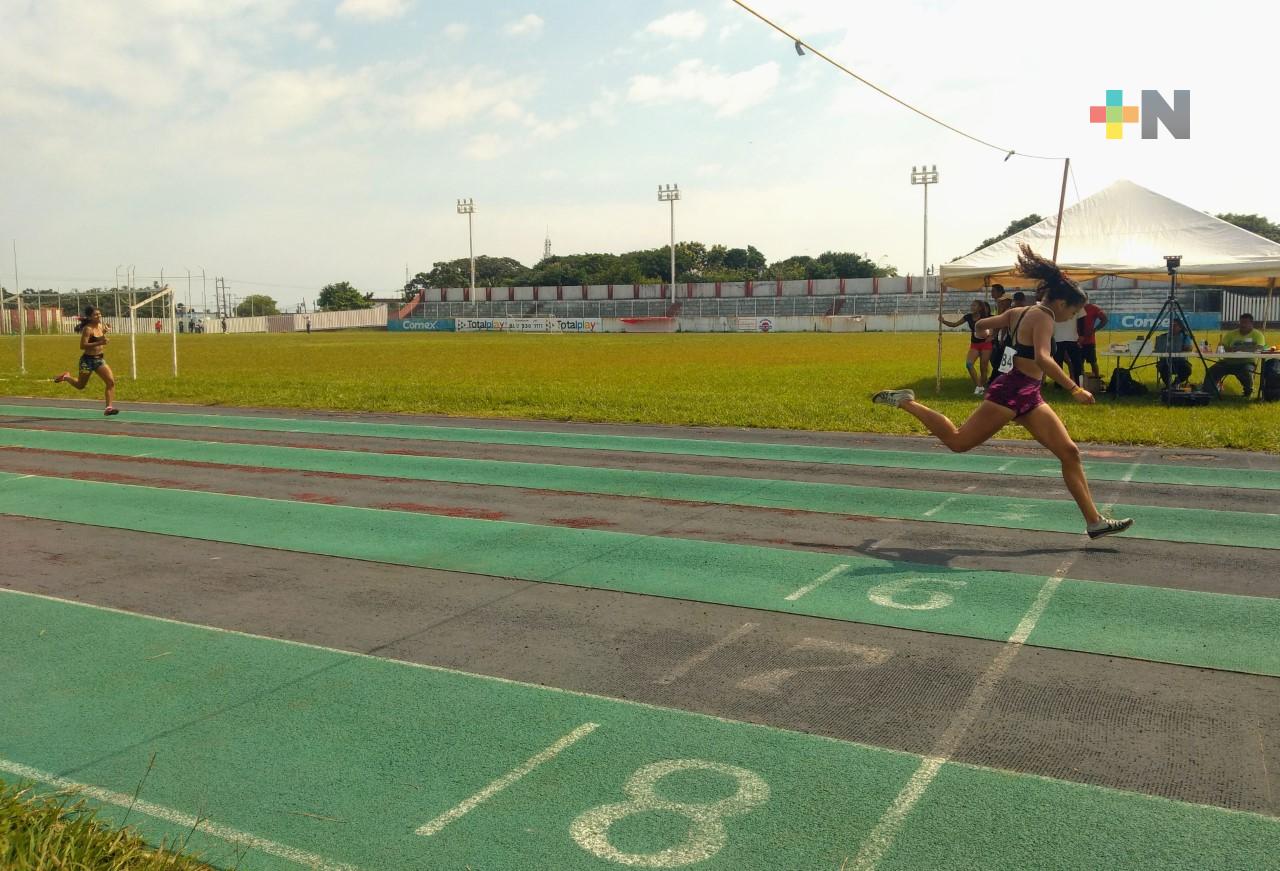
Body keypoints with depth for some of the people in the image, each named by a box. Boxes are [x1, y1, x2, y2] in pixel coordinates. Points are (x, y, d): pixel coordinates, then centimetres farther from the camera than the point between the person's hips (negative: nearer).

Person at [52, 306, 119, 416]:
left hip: (100, 359, 6)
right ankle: (66, 377, 44)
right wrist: (99, 343, -32)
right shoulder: (88, 329, -17)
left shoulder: (101, 325, 4)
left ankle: (109, 407, -14)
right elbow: (82, 346, -24)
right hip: (87, 360, -5)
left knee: (111, 382, -13)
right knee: (80, 386, 14)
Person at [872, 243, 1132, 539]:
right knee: (958, 441, -3)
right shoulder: (1043, 317, -12)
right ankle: (905, 402, 11)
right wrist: (1075, 389, -30)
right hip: (1012, 392, -10)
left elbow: (981, 324, 23)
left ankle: (1094, 521, 5)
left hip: (1029, 397, 10)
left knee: (1069, 452, 3)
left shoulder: (1018, 313, 14)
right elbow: (1042, 358, -29)